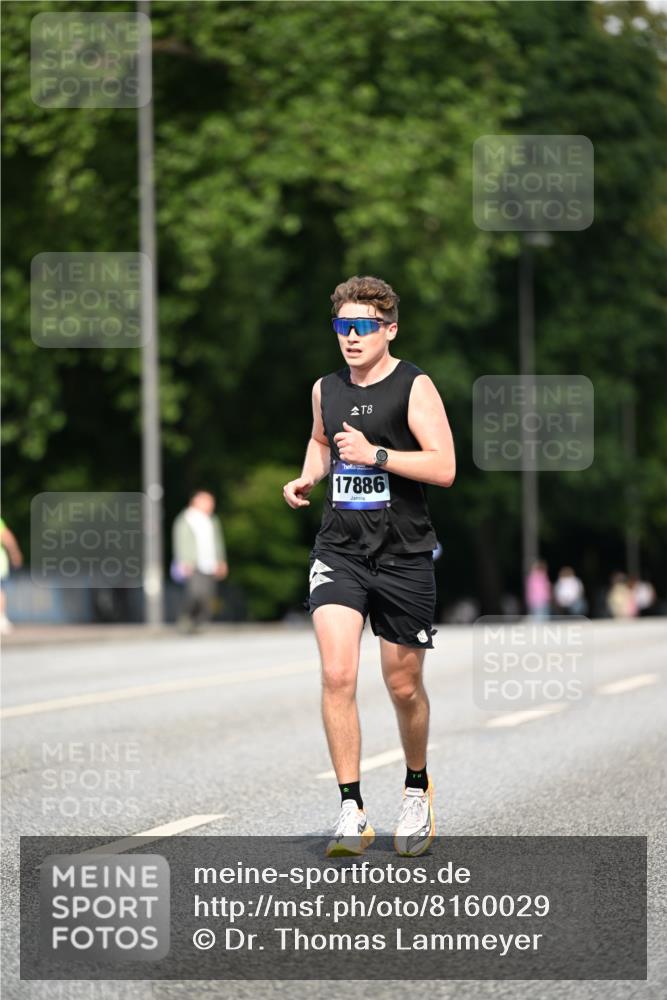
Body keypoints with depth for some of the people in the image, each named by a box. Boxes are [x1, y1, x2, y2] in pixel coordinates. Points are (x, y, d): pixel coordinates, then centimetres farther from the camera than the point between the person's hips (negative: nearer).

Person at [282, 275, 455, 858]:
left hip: (404, 555, -3)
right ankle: (352, 812, -12)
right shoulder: (326, 390, 9)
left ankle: (417, 789, 36)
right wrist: (307, 479, 12)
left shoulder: (414, 387, -6)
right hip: (340, 549, 3)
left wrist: (375, 454, -22)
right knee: (337, 675, -15)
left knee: (404, 685, 8)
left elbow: (444, 467, -15)